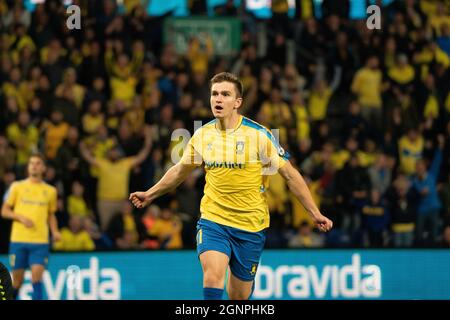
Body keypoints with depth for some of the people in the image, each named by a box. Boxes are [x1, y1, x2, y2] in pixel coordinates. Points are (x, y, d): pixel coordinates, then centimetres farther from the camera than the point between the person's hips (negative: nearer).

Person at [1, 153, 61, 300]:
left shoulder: (51, 191, 9)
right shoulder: (17, 187, 4)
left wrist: (55, 231, 1)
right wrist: (21, 217, -11)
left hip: (40, 241, 0)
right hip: (18, 240, 0)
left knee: (37, 276, -14)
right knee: (17, 279, 5)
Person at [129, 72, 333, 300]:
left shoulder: (259, 135, -9)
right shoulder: (202, 135, 2)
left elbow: (289, 175, -3)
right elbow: (180, 170, 21)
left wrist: (314, 213, -5)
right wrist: (151, 194, 25)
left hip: (250, 226, -1)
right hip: (212, 220, 2)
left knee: (239, 295, 4)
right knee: (213, 275, -24)